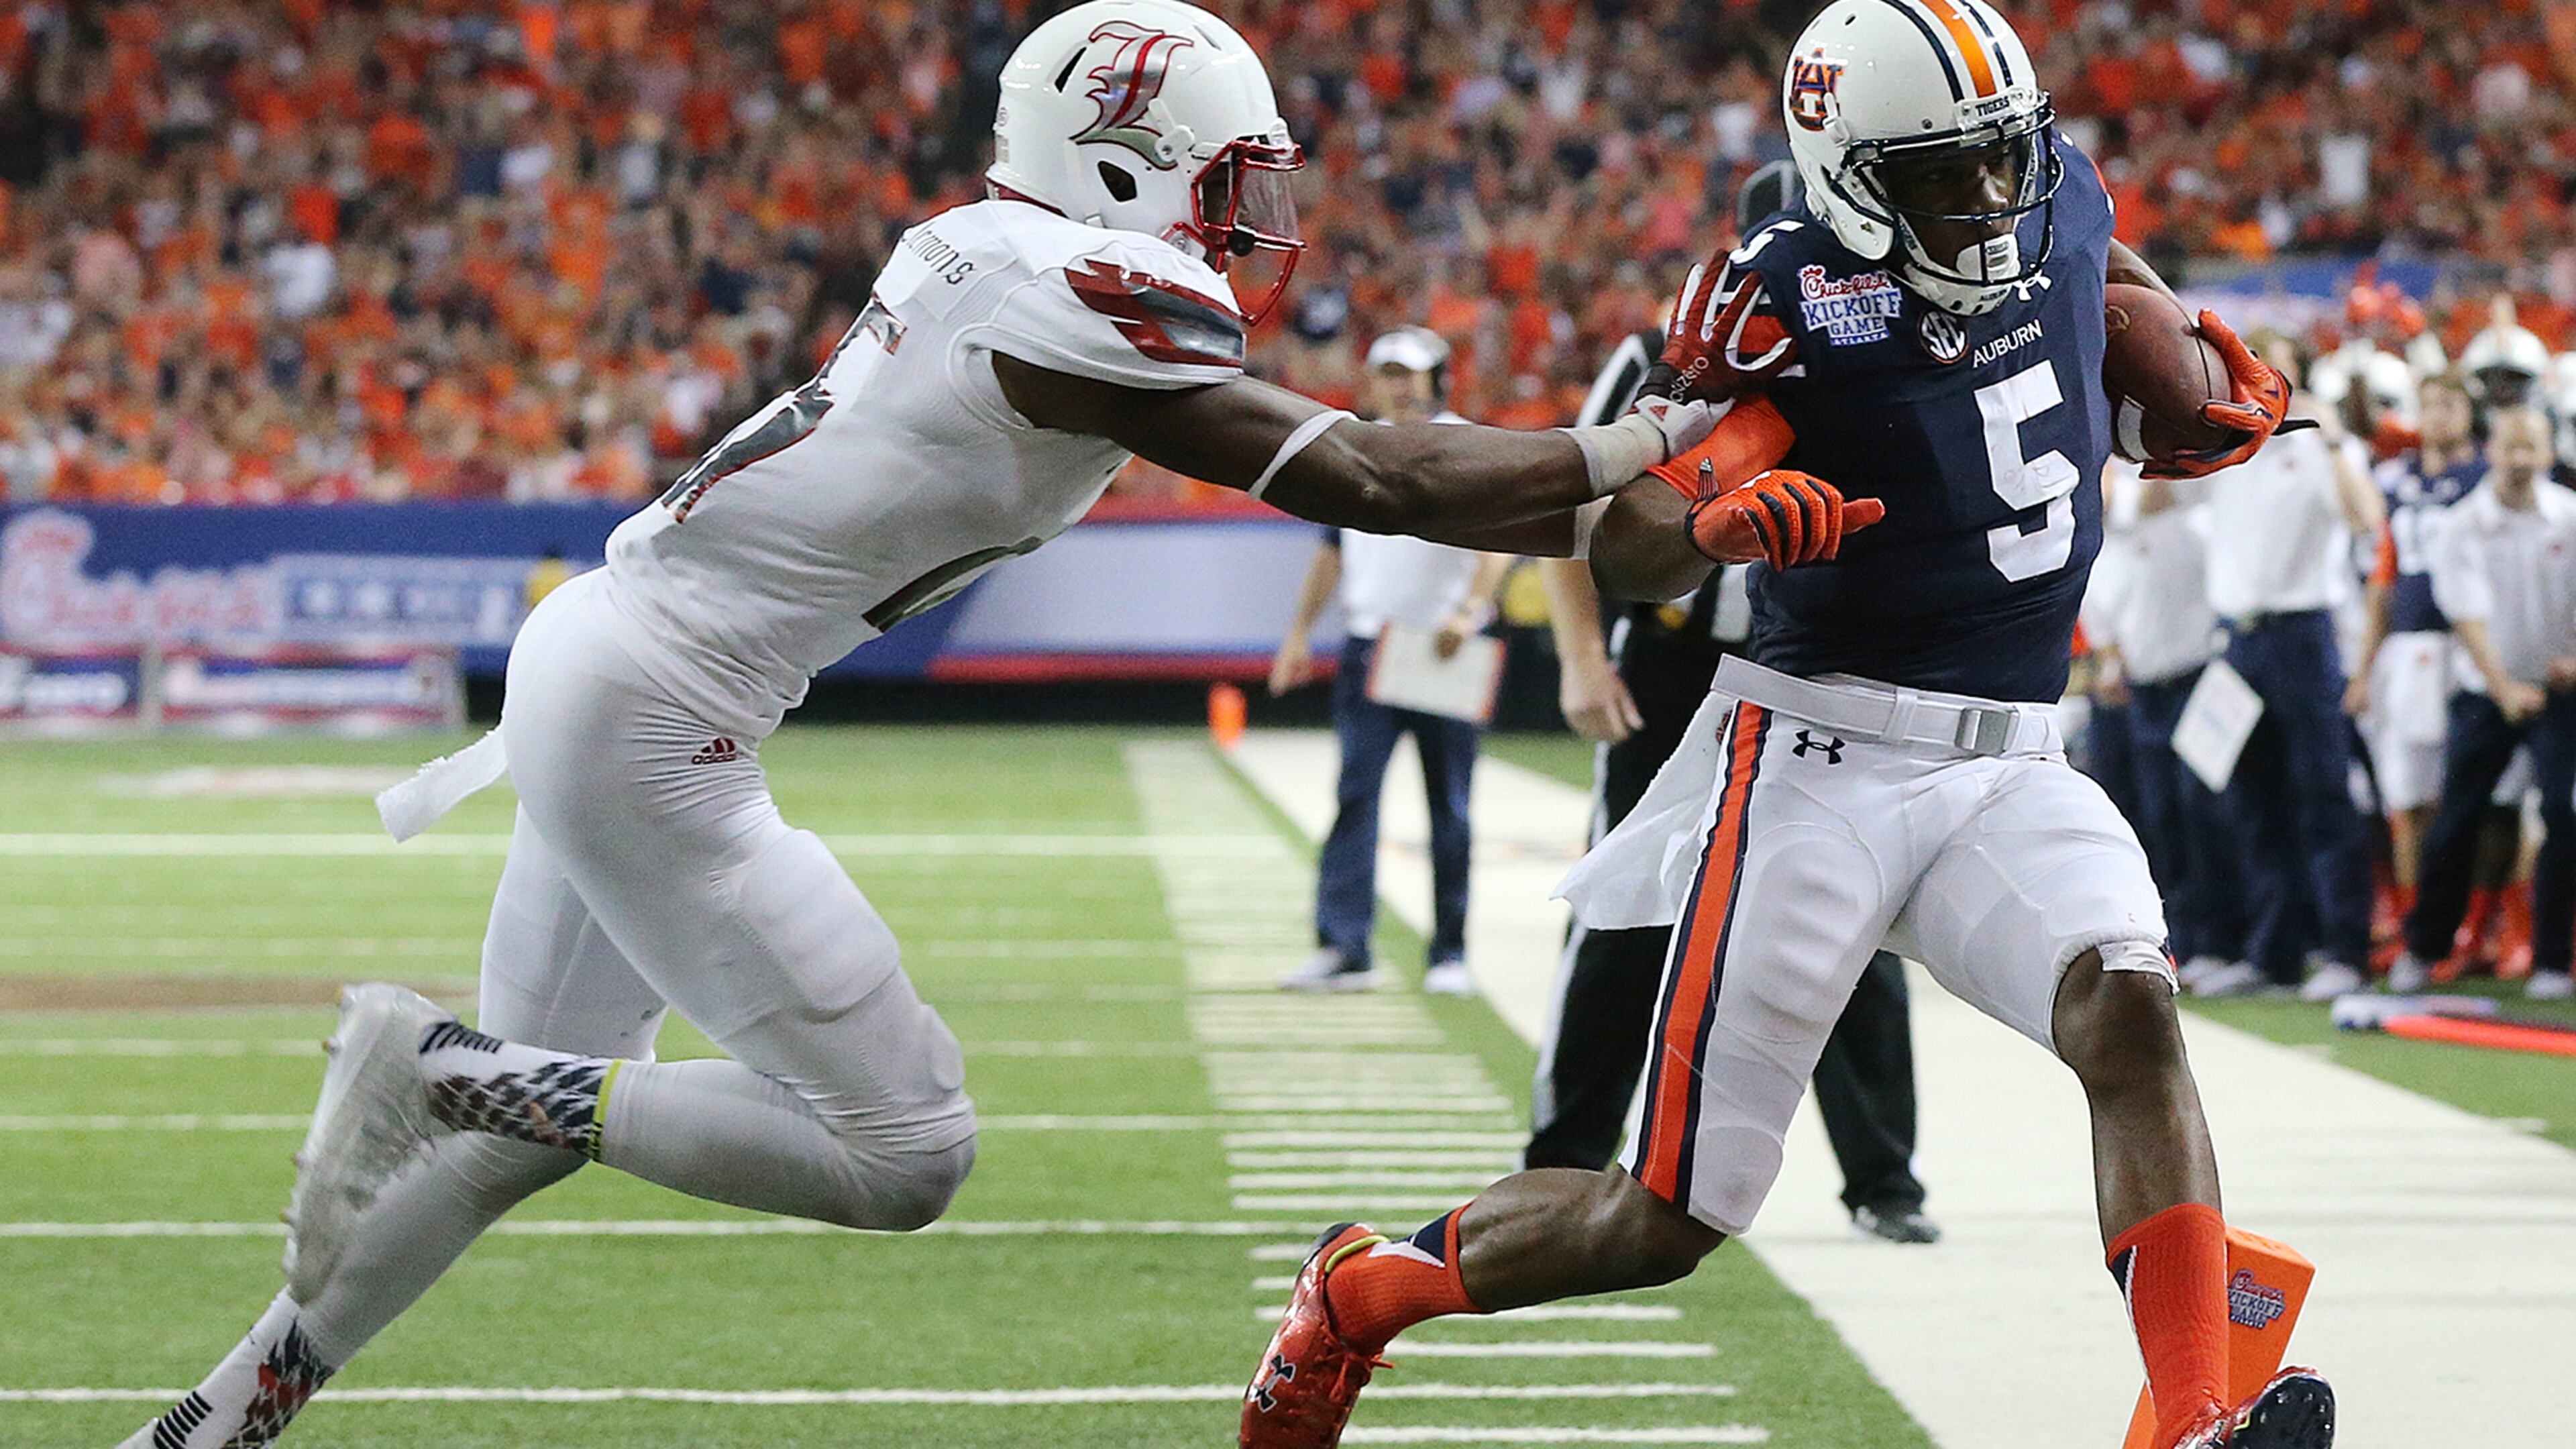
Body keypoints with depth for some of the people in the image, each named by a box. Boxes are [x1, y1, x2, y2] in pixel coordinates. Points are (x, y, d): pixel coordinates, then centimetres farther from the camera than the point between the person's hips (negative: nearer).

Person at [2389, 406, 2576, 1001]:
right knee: (2454, 822, -1)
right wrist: (2505, 690, -26)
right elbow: (2469, 617, -14)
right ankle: (2422, 951, 16)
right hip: (2486, 690, 0)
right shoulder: (2459, 528, -7)